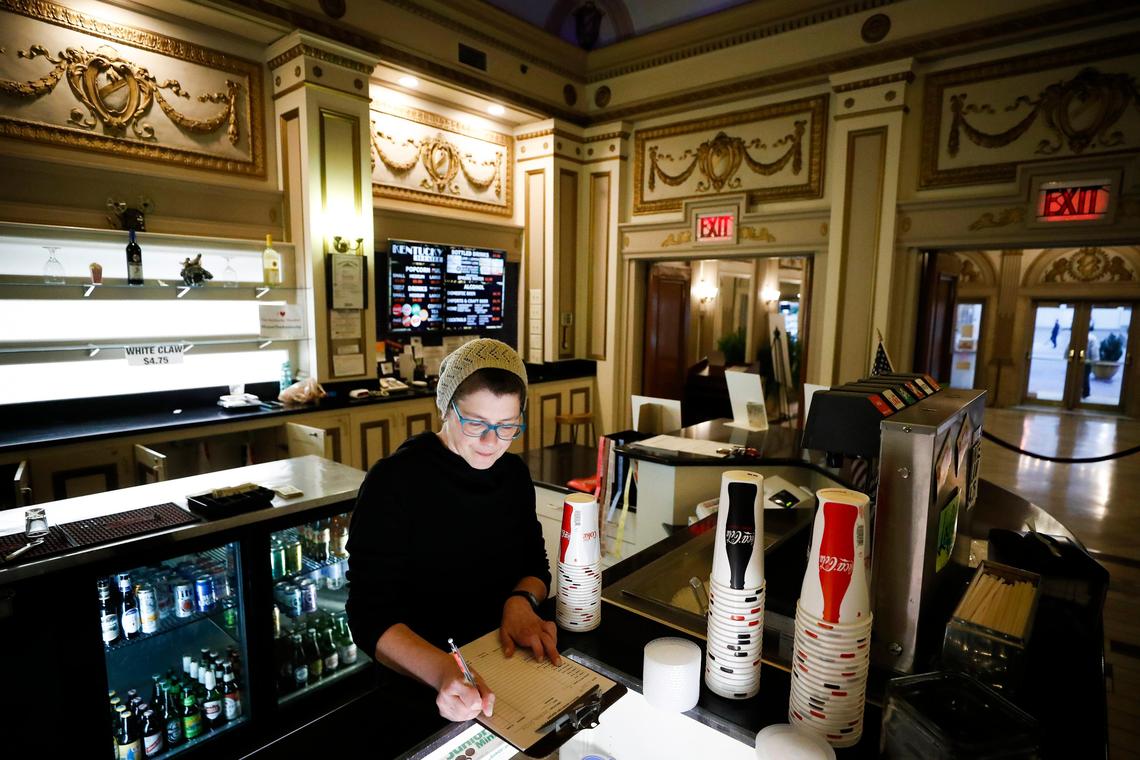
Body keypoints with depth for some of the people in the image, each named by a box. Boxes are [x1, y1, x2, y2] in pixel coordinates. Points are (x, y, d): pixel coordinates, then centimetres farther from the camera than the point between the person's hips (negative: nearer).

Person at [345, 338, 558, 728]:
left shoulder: (514, 473, 2)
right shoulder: (393, 481, -15)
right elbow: (370, 618, -18)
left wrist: (521, 601, -12)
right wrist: (442, 671, -35)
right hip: (423, 686, -3)